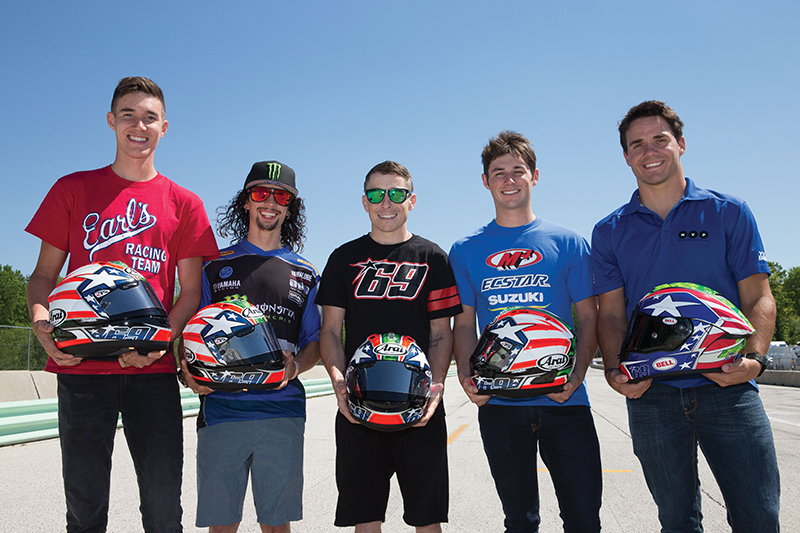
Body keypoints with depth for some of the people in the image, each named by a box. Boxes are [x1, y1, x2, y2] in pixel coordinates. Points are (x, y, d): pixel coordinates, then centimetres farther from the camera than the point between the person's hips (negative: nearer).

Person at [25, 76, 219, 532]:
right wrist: (41, 321, -10)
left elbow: (191, 290, 6)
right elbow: (44, 273, 12)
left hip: (153, 370, 0)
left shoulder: (183, 203, 10)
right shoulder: (74, 190, 12)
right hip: (81, 363, 1)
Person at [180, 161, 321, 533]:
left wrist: (295, 366, -9)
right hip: (221, 407, 0)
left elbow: (315, 343, 13)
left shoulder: (304, 274, 13)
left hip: (282, 413, 1)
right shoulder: (216, 265, 11)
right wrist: (191, 373, -8)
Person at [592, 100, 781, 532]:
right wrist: (615, 370, -11)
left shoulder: (729, 213, 6)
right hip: (650, 392, 1)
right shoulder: (610, 232, 9)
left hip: (727, 387, -1)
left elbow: (758, 298, 3)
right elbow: (612, 313, 7)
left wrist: (753, 358, -15)